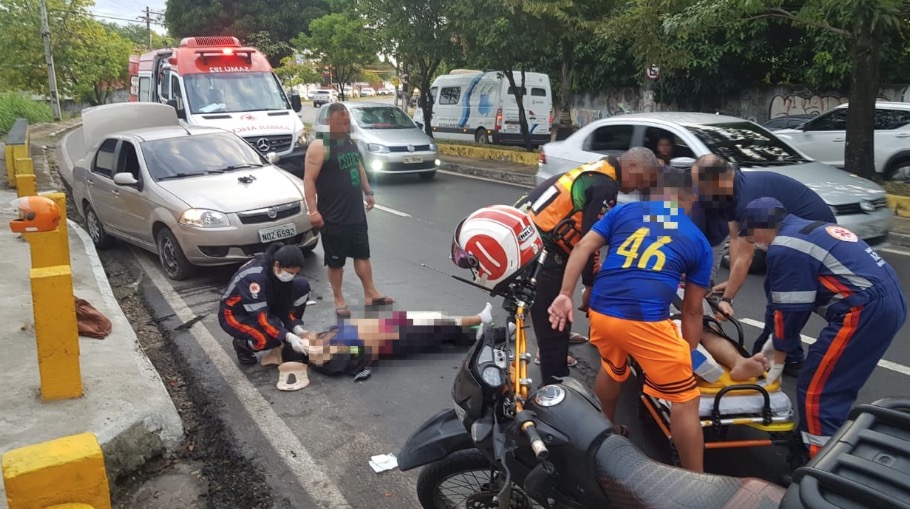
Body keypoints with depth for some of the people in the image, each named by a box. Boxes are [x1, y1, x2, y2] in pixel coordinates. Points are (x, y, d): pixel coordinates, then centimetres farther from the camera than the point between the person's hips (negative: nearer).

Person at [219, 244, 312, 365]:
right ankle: (242, 344, 0)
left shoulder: (282, 271, -14)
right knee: (272, 338, -35)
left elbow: (285, 305, -5)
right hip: (234, 314, -7)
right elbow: (260, 317, -35)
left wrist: (296, 328, -19)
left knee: (302, 286, -10)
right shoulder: (254, 277, -35)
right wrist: (288, 337, -40)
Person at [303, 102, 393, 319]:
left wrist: (368, 192, 19)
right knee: (335, 260, 5)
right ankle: (339, 299, 19)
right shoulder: (319, 146, -15)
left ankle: (370, 294, 24)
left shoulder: (350, 141, 9)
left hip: (356, 213, 7)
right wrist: (313, 210, -24)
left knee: (362, 254, 14)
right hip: (333, 216, -7)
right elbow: (309, 179, -19)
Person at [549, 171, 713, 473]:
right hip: (646, 322, -4)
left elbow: (582, 248, 6)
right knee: (686, 401, 10)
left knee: (612, 370, 34)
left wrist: (565, 295, 4)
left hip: (599, 313, 4)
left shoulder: (623, 211, 18)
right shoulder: (698, 241, 15)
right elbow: (692, 310, 18)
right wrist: (690, 355, 27)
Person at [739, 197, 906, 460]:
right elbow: (799, 301, 25)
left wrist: (777, 359, 10)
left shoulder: (784, 249, -9)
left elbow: (790, 310, -5)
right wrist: (774, 342, 29)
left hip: (864, 311, -10)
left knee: (816, 390, -2)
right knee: (837, 387, 21)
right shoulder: (810, 230, 21)